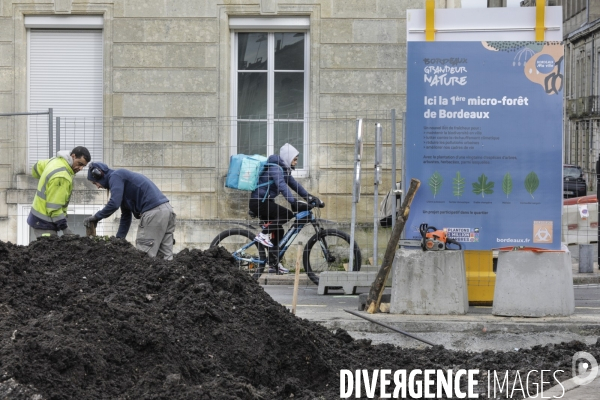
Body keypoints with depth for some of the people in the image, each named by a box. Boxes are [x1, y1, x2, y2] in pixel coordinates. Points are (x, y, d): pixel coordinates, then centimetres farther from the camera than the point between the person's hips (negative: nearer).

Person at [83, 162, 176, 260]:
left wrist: (95, 217, -2)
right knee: (166, 256, 5)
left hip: (153, 212, -10)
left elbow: (114, 204, -15)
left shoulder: (115, 176, 0)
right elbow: (126, 216, 32)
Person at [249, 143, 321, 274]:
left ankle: (274, 264, 14)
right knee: (287, 214, -22)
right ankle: (263, 235, -15)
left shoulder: (284, 169, 15)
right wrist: (294, 202, -39)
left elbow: (294, 184, 18)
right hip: (259, 202, -10)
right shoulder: (275, 168, -18)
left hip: (265, 202, 10)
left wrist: (309, 197, 9)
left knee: (278, 231, 11)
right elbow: (282, 186, -30)